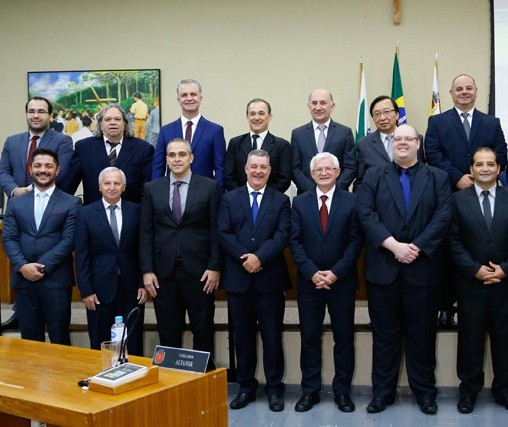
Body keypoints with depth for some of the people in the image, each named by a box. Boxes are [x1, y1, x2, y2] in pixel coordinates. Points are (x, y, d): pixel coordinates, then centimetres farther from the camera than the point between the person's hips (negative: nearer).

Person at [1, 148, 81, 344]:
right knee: (30, 339, 10)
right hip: (24, 278, 3)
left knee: (59, 338, 4)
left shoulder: (71, 203, 2)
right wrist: (23, 266, -11)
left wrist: (42, 266, -14)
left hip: (56, 279, -3)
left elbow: (69, 240, -6)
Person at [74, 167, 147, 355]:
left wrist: (143, 284, -1)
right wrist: (86, 291, -5)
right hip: (100, 290, 0)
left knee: (133, 347, 5)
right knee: (100, 347, 8)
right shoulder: (86, 214, 1)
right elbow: (81, 257, 0)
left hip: (131, 290, 1)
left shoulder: (136, 211, 3)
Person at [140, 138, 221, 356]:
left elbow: (216, 230, 0)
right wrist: (147, 270, -1)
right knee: (167, 334, 8)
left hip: (198, 271, -1)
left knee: (203, 330, 7)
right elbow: (146, 232, 5)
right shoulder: (152, 189, 7)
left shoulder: (210, 187, 2)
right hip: (163, 272, 2)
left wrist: (215, 267, -6)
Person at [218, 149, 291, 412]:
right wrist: (244, 258, -14)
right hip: (238, 277, 1)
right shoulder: (229, 199, 8)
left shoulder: (281, 200, 7)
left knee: (272, 336, 4)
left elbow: (282, 235, -5)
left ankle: (274, 388, 15)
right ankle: (246, 387, 20)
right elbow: (223, 234, -2)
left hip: (269, 277, -1)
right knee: (243, 335, 9)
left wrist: (260, 257, -18)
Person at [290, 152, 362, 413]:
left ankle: (342, 391, 18)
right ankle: (310, 390, 18)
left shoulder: (351, 201, 0)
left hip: (342, 281, -1)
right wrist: (312, 273, -11)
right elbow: (295, 242, 0)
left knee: (344, 337, 6)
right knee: (309, 337, 7)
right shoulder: (300, 202, 5)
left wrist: (335, 272, -13)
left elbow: (355, 240, -4)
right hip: (309, 281, 1)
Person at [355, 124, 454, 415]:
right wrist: (394, 245, -16)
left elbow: (444, 215, -4)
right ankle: (382, 391, 18)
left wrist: (417, 247, -15)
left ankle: (425, 391, 21)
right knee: (385, 334, 7)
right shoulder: (374, 176, 8)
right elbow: (366, 214, -5)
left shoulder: (438, 178, 8)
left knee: (422, 333, 8)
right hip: (383, 268, 0)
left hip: (424, 268, 0)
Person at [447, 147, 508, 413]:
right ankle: (469, 389, 20)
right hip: (471, 283, -1)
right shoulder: (458, 199, 0)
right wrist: (475, 269, -12)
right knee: (470, 338, 7)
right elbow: (454, 241, -4)